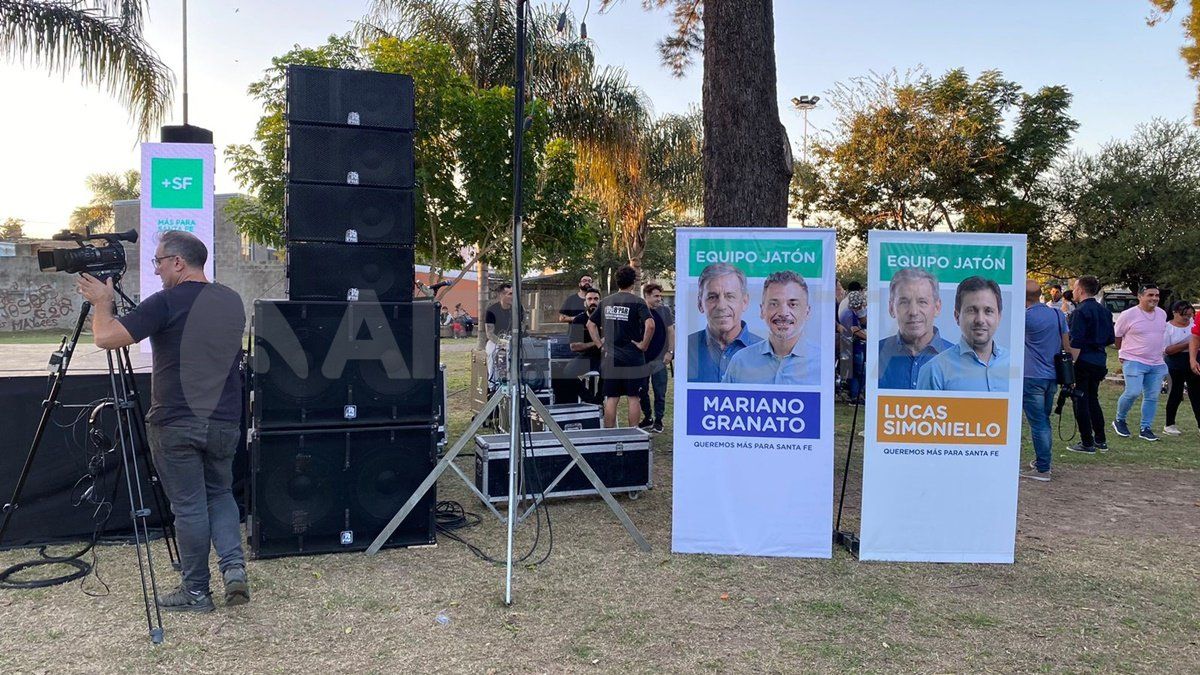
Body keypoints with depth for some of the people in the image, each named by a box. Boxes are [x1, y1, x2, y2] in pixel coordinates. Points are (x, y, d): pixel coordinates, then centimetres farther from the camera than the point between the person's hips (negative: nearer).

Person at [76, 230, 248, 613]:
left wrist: (102, 302, 4)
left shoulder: (166, 303, -13)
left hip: (175, 424, -5)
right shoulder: (232, 301, 8)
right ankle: (234, 565, 2)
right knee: (220, 493, 20)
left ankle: (196, 592, 14)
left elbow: (106, 338, -16)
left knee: (188, 506, 4)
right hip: (224, 422, 5)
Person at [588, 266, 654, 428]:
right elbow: (650, 324, -22)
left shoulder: (605, 302, 7)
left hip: (610, 358, 4)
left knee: (611, 399, 8)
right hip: (632, 357, -4)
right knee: (634, 398, 3)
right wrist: (644, 345, -11)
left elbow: (590, 324, 12)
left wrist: (600, 344, 12)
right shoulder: (637, 302, -8)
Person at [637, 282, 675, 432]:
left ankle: (658, 420, 12)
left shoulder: (665, 310, 0)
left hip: (660, 358, -2)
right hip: (641, 359, 2)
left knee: (660, 393, 1)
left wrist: (670, 352, -6)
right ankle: (647, 418, 23)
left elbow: (670, 332, 2)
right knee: (642, 391, 9)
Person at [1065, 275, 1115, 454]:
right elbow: (1110, 339, 17)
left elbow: (1075, 343, -20)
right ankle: (1101, 440, 22)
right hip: (1100, 362, 8)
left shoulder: (1080, 311, -14)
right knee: (1093, 399, 19)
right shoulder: (1104, 311, 11)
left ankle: (1087, 443, 3)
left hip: (1083, 361, -8)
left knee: (1080, 401, 0)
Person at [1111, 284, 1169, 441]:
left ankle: (1146, 429, 15)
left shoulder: (1162, 314, 8)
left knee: (1152, 397, 5)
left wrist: (1158, 354, 19)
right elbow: (1116, 336, -1)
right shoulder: (1128, 315, -10)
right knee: (1133, 392, -16)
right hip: (1134, 362, -6)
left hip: (1157, 363, 6)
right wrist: (1124, 354, 2)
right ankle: (1119, 420, 7)